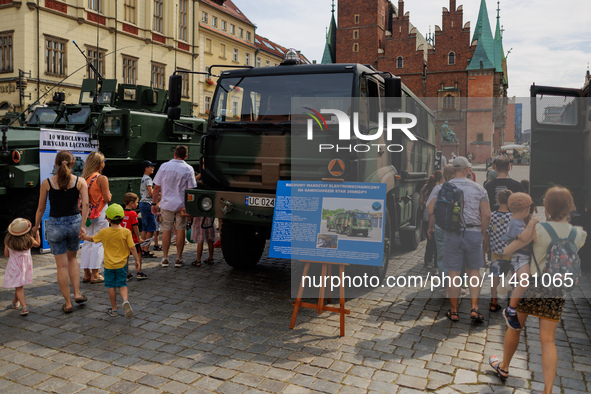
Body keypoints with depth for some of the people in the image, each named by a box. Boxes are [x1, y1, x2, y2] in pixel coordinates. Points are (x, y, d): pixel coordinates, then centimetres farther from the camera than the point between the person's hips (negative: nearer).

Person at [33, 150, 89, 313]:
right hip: (74, 222, 1)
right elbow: (85, 204, -15)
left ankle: (68, 303, 14)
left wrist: (36, 225, 15)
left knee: (62, 265, 7)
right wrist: (82, 225, -14)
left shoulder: (47, 183, -4)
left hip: (55, 225, -1)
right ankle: (77, 293, 16)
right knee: (72, 258, 24)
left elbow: (41, 208, 1)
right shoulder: (80, 181, -3)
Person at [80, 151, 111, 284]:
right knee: (98, 243, 1)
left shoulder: (83, 178, 5)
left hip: (87, 213, 6)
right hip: (100, 214, -6)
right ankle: (95, 274, 3)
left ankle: (86, 274, 17)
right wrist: (109, 194, 7)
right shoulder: (102, 178, -13)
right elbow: (107, 198, -13)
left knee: (87, 242, 11)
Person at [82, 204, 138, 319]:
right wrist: (137, 259, 1)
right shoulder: (126, 232, -11)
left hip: (109, 264, 0)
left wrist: (84, 237, 30)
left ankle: (114, 309, 18)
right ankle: (125, 301, -18)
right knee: (122, 285, 9)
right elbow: (132, 248, -10)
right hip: (122, 264, 0)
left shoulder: (104, 232, -7)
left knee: (111, 286, 11)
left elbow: (92, 239, 10)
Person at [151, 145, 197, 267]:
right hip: (181, 204, -1)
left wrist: (154, 203, 7)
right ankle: (179, 259, 11)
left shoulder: (164, 166, -1)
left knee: (166, 230, 8)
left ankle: (165, 259, 13)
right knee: (180, 230, 6)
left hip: (167, 204, 1)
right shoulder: (188, 169, -4)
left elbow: (157, 187, 0)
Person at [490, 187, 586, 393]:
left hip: (532, 284, -2)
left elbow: (507, 250, -9)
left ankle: (503, 367, 35)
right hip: (557, 291, 3)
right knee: (548, 340, 4)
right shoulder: (579, 234, -3)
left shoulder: (538, 229, -14)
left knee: (514, 328, 17)